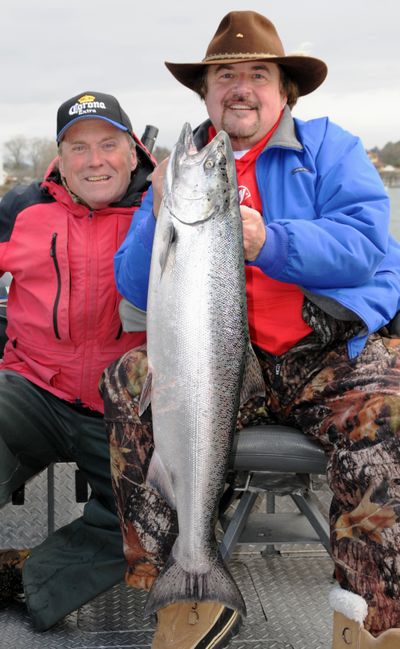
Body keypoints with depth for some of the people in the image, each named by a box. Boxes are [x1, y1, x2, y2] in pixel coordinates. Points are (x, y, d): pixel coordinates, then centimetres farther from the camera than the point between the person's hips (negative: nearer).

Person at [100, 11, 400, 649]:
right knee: (129, 379, -23)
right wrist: (160, 219, -12)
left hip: (335, 353, -2)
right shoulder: (180, 168, 15)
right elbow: (137, 292, 6)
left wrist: (269, 242, -23)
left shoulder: (328, 146, 10)